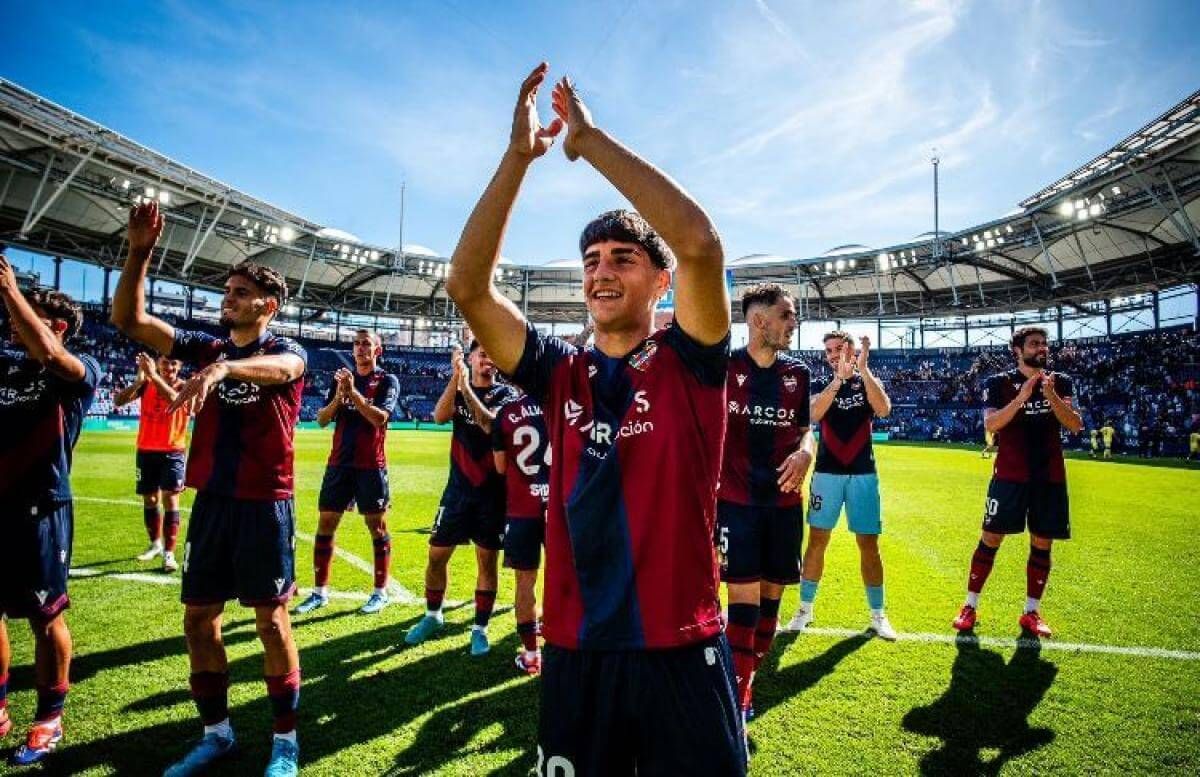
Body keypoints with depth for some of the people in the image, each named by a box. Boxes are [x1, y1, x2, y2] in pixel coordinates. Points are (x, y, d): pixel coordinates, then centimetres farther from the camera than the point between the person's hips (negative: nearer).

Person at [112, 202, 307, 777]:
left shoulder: (287, 351, -5)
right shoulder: (207, 348, 9)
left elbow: (281, 368, -30)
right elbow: (129, 320, 3)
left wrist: (224, 368, -49)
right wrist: (138, 252, -9)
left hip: (265, 504, -5)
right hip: (211, 500, 6)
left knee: (271, 620, 2)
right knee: (198, 618, 11)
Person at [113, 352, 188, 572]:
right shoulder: (146, 384, 0)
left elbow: (174, 399, -32)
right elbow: (118, 401, -14)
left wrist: (153, 376, -37)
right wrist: (139, 379, -28)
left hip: (173, 452, -4)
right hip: (146, 451, 4)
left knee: (170, 499, -10)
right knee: (149, 500, 14)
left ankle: (169, 553, -7)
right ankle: (156, 544, 32)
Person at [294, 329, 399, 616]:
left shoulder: (387, 381, -2)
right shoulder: (340, 378, 12)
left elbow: (380, 418, -16)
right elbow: (322, 420, 6)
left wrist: (353, 392, -20)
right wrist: (339, 396, -11)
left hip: (371, 466, -4)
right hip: (339, 463, 5)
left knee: (377, 527, 2)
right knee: (325, 524, 6)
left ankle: (380, 592, 12)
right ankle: (320, 592, 17)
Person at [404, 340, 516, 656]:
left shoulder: (506, 393, -3)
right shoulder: (458, 387, 8)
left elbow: (491, 425, -22)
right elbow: (440, 416, -12)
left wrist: (466, 387, -24)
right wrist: (456, 377, -21)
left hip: (492, 489, -3)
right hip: (459, 485, 3)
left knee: (487, 560, 3)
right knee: (437, 555, 8)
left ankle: (480, 628, 17)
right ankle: (433, 615, 30)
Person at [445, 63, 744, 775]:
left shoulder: (690, 364, -5)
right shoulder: (561, 374, 3)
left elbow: (701, 243, -22)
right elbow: (468, 285, -7)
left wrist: (590, 139, -15)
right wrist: (520, 154, -12)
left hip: (681, 651, -3)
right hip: (576, 652, 3)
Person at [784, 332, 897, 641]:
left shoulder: (868, 381, 6)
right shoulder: (821, 384, 5)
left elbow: (884, 410, -16)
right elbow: (814, 414, -17)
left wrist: (863, 369, -22)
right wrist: (839, 377, -26)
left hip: (863, 473, 0)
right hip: (827, 473, 0)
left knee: (869, 545, 4)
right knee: (817, 540, 3)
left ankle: (877, 615, 18)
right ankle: (805, 608, 14)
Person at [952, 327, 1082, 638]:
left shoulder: (1060, 382, 8)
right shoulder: (999, 383, -1)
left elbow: (1075, 426, -2)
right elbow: (991, 423, -14)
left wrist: (1051, 396, -17)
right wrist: (1022, 396, -25)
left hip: (1050, 477, 3)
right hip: (1010, 475, -3)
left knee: (1042, 544, 7)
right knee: (990, 539, -1)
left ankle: (1031, 612, 20)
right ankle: (970, 607, 9)